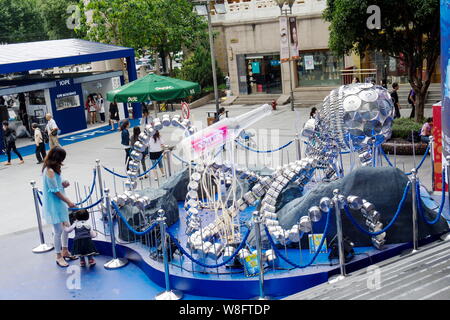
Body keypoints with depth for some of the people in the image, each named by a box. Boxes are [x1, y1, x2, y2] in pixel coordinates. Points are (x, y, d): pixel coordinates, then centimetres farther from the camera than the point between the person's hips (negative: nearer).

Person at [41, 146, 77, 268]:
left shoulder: (54, 169, 6)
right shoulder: (49, 171, -23)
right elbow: (55, 191, -20)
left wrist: (63, 184, -3)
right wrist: (68, 202, -12)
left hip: (60, 203, 9)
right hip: (53, 204, -9)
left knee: (66, 227, 16)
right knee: (58, 230, -2)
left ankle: (65, 251, 31)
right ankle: (59, 257, 11)